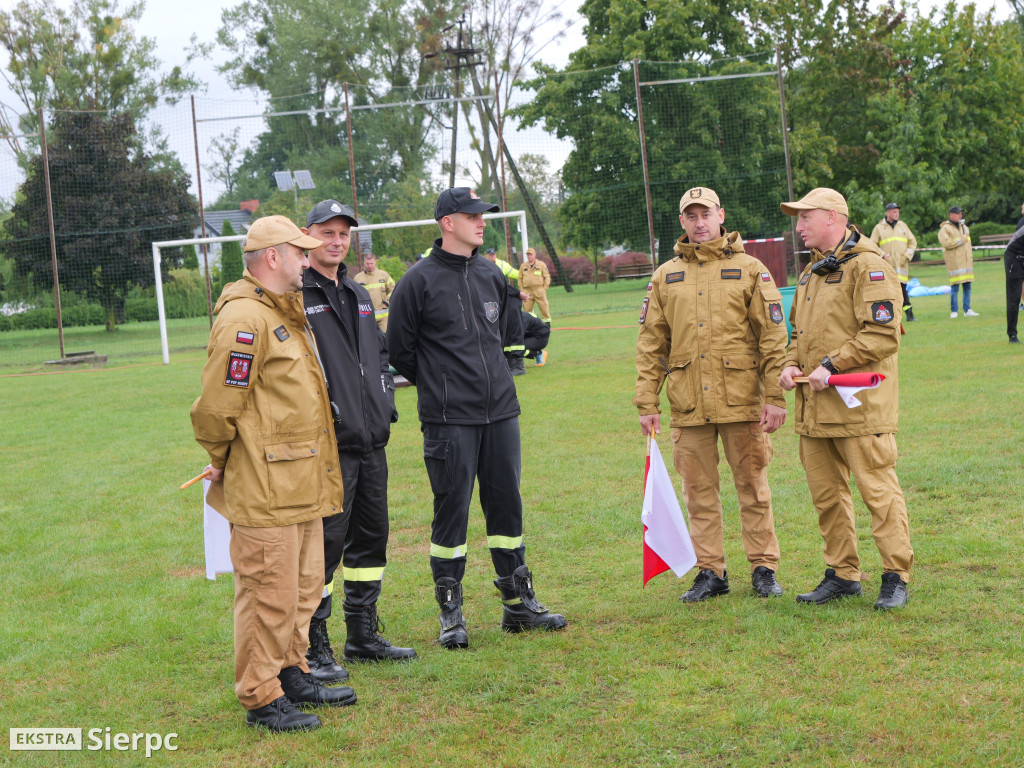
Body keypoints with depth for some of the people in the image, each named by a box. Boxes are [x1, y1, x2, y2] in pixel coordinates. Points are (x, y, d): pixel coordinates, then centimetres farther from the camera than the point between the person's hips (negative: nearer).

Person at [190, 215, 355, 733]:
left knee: (304, 586, 18)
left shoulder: (285, 313, 17)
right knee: (269, 593, -2)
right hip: (264, 491, -10)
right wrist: (225, 463, -4)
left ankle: (291, 674, 32)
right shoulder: (244, 319, -18)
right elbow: (216, 408, -19)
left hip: (302, 485, 10)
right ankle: (261, 698, 8)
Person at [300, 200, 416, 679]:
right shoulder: (293, 296, -8)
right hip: (326, 443, -8)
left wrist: (385, 402, 15)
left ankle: (363, 635, 26)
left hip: (371, 440, 8)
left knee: (371, 536, 14)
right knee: (324, 541, -7)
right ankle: (313, 649, 2)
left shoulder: (359, 295, 18)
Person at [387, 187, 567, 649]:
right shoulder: (419, 281, -6)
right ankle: (451, 614, 8)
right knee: (452, 511, -1)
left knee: (506, 505, 10)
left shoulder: (492, 276, 12)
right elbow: (399, 350, -1)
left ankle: (519, 604, 20)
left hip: (501, 412, 5)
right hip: (449, 420, -5)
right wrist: (439, 387, 6)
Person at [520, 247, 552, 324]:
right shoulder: (523, 266, 15)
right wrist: (522, 290, 6)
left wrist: (544, 288, -3)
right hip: (527, 291, 2)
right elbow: (520, 279, 16)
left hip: (539, 290, -2)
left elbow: (547, 277, 6)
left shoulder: (541, 264, 7)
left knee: (544, 307, -6)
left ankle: (547, 323, -1)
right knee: (527, 309, -2)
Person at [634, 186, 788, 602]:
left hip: (742, 399, -2)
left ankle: (764, 568, 15)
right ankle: (710, 571, 15)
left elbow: (773, 336, -1)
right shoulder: (665, 277, 10)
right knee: (698, 490, 6)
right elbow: (651, 343, 10)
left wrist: (775, 396, -7)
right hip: (688, 405, 2)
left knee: (752, 486, 4)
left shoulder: (750, 270, 3)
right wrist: (647, 402, 4)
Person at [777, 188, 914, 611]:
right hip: (814, 406, 9)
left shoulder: (868, 266, -10)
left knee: (877, 489, -4)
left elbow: (883, 335, -18)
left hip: (859, 402, -9)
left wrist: (832, 365, -19)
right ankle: (842, 574, 22)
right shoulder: (812, 271, 19)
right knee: (825, 493, 12)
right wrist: (791, 365, 8)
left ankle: (896, 577, 4)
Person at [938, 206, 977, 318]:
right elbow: (946, 243, -17)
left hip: (966, 261, 7)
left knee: (967, 286, 5)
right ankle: (953, 311, 1)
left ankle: (967, 310, 10)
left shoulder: (964, 227, 20)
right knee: (954, 287, -6)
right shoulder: (945, 228, -4)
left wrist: (970, 257, 22)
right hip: (954, 261, -7)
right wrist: (961, 240, -12)